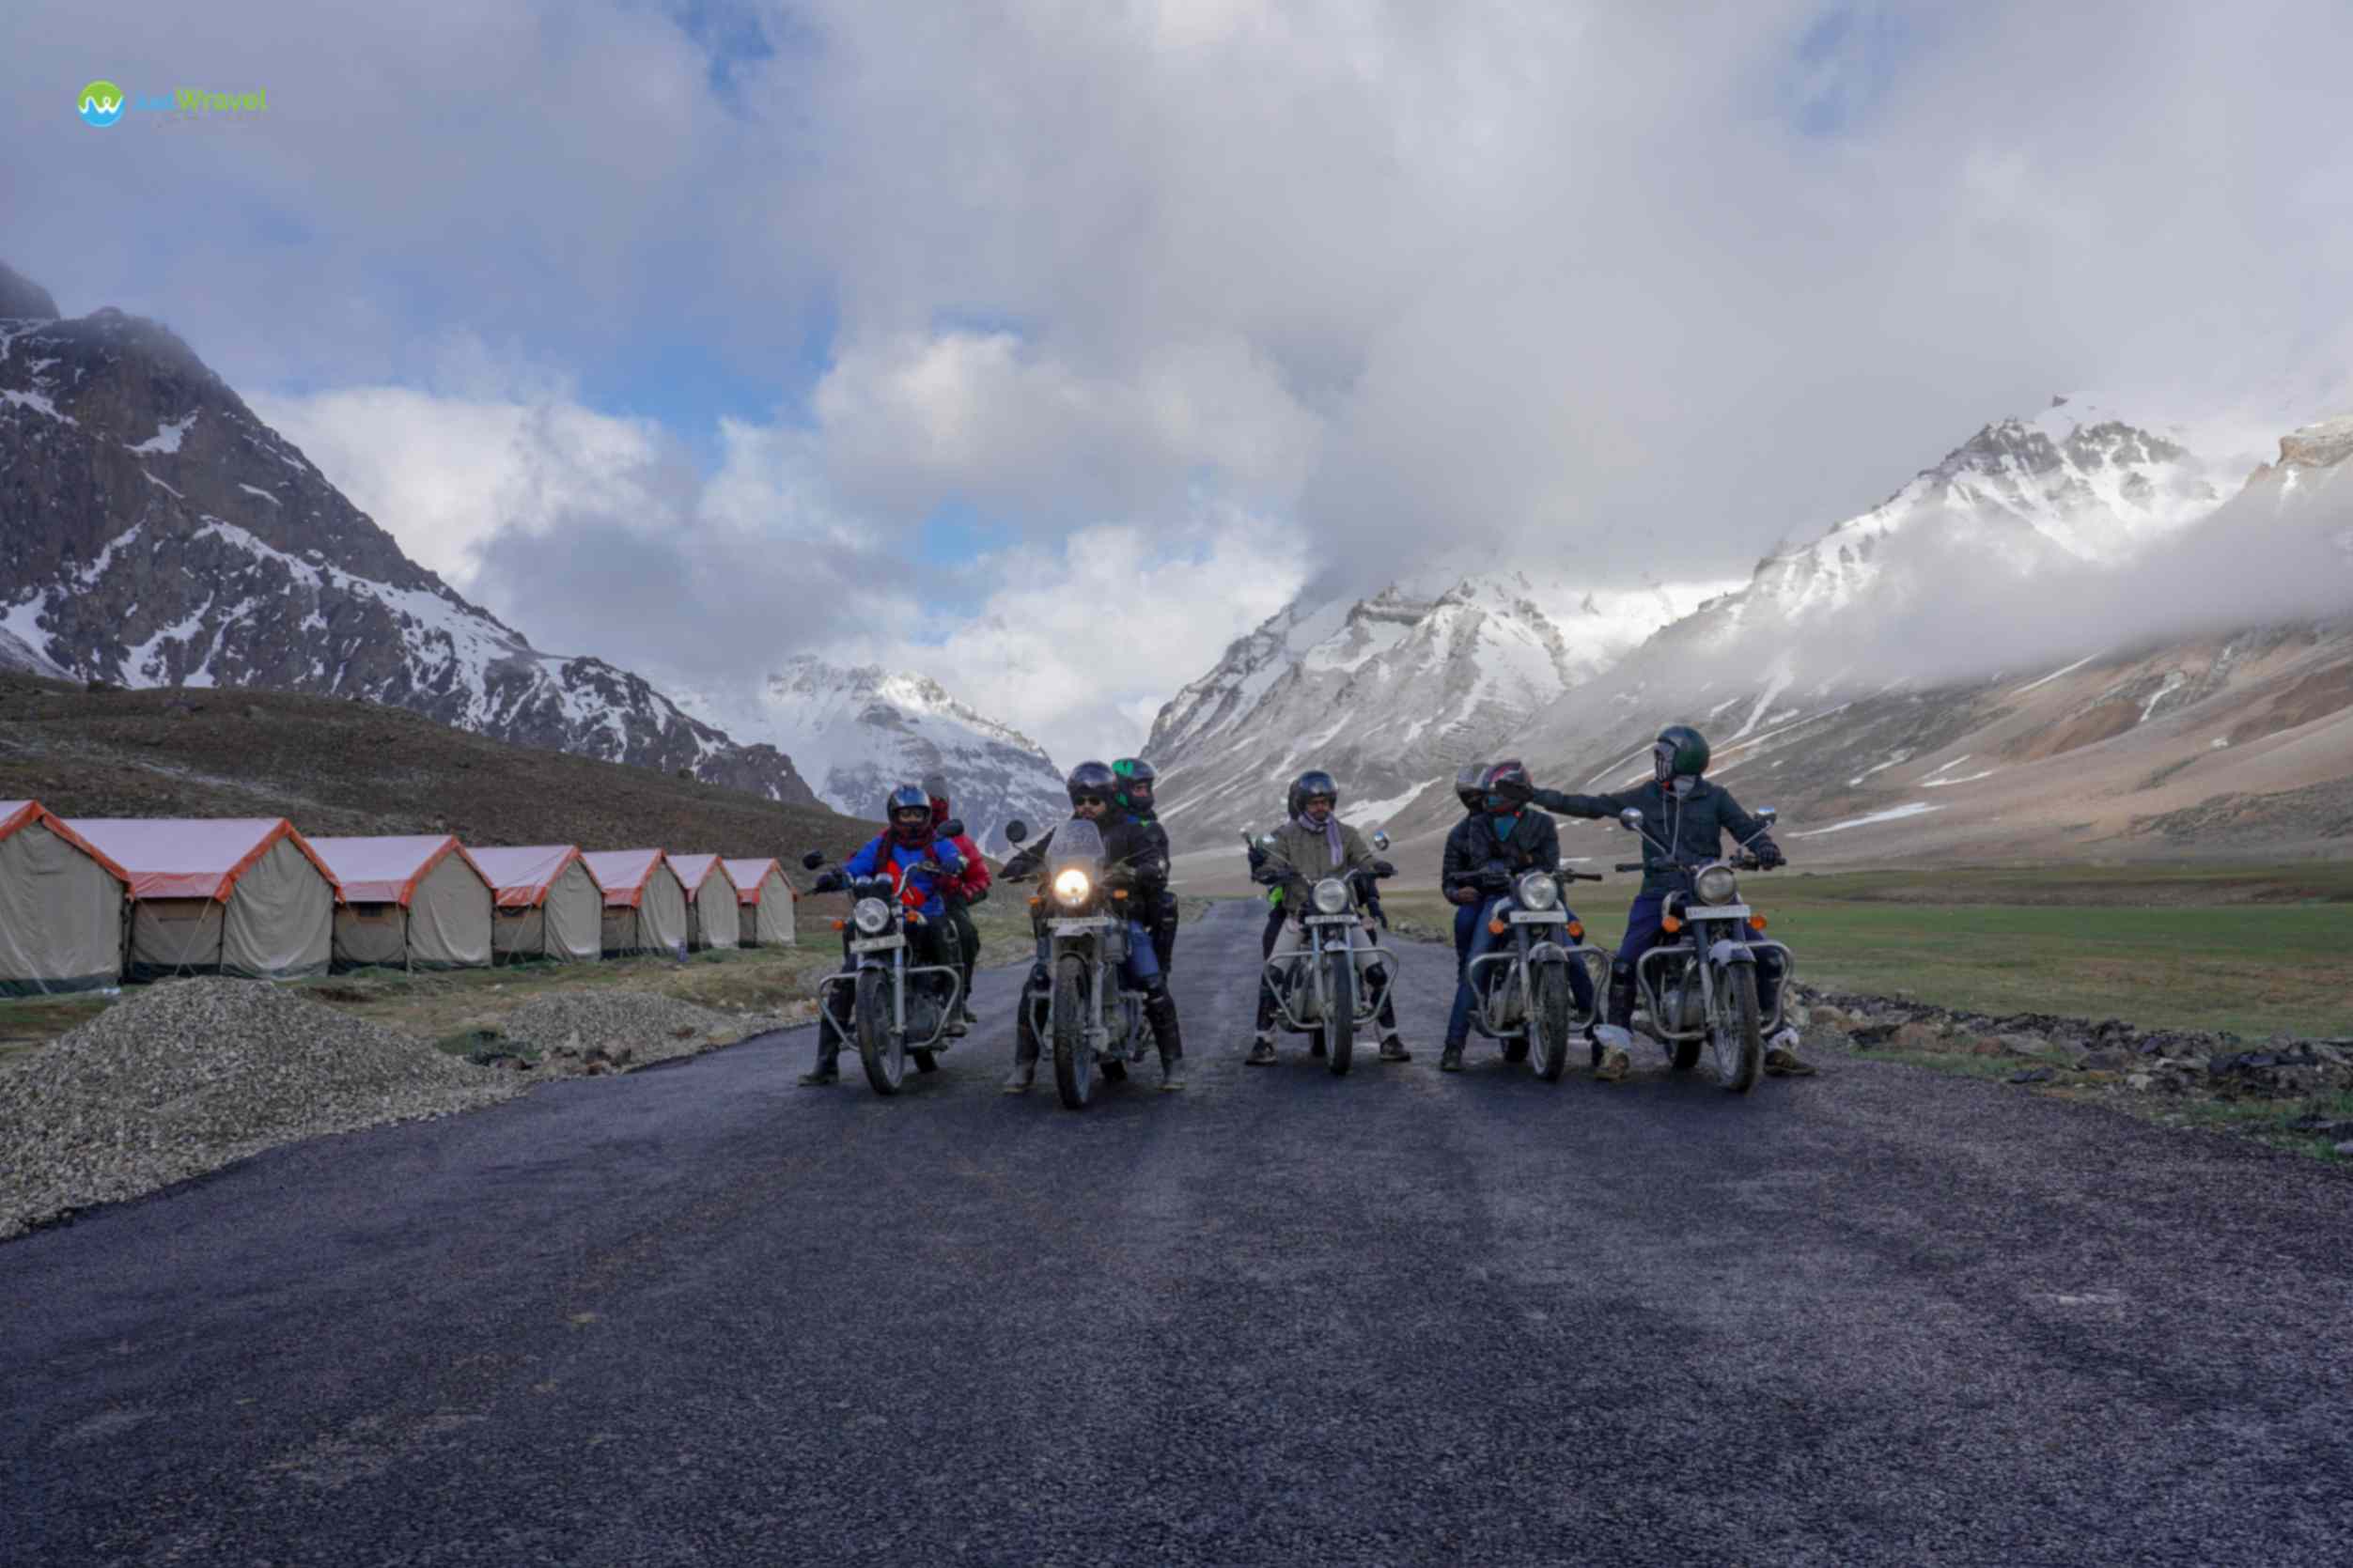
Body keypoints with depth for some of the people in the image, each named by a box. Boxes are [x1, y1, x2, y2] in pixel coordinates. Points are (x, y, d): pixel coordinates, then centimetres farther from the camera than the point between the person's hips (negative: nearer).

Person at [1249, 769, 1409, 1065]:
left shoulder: (1346, 834, 13)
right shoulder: (1286, 835, 8)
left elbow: (1365, 861, 5)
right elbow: (1272, 868, -2)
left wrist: (1378, 866, -18)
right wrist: (1275, 874, -25)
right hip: (1300, 912, -1)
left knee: (1377, 971, -9)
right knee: (1272, 973, -16)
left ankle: (1389, 1039, 3)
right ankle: (1263, 1041, -5)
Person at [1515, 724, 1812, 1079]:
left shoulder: (1715, 797, 7)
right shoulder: (1645, 796, 10)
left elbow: (1746, 827, 1)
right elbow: (1592, 805, 11)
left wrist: (1766, 849, -22)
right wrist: (1539, 796, 7)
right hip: (1659, 893, 0)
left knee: (1768, 959, -9)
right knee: (1623, 965, -18)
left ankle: (1776, 1045, 5)